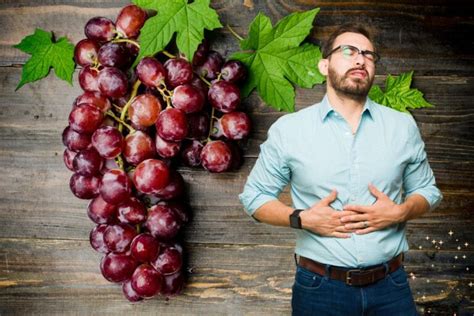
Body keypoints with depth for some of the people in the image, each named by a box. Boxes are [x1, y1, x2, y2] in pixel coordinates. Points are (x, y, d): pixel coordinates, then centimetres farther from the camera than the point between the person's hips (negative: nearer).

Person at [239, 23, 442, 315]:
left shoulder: (403, 126, 3)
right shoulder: (287, 129, -3)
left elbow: (427, 190, 12)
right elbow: (254, 196, 3)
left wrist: (400, 212, -10)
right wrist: (302, 219, -14)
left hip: (391, 285, 2)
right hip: (320, 288, -1)